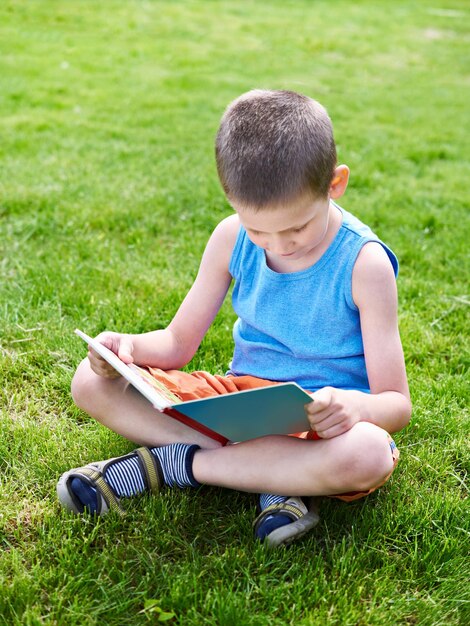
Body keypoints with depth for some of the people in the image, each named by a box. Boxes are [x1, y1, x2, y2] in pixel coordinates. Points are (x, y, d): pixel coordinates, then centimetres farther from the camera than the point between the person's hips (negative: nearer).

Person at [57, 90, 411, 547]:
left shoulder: (363, 262, -16)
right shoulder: (232, 238, -5)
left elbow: (397, 404, -15)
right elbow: (179, 342, 5)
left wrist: (352, 405, -38)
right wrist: (130, 346, -18)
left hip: (323, 423, -3)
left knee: (367, 455, -40)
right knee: (92, 382, -11)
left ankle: (169, 462, -22)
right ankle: (271, 473, -19)